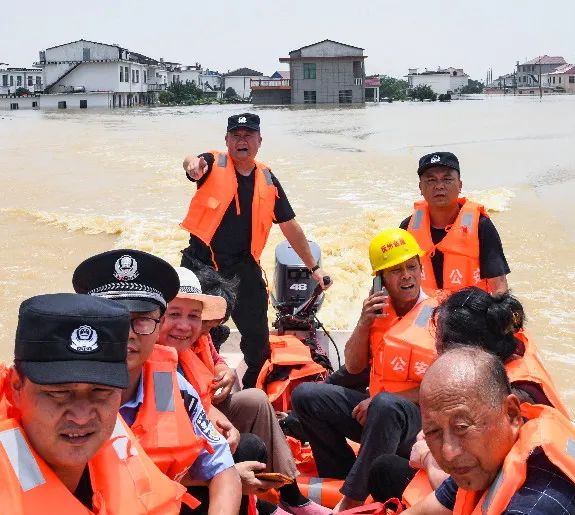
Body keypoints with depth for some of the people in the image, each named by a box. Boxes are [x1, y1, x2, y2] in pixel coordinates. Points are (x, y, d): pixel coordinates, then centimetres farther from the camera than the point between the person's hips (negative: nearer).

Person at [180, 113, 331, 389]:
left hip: (244, 270, 3)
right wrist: (194, 164, -54)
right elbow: (193, 162, -28)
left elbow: (290, 226, 13)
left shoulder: (267, 180, 7)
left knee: (258, 340, 8)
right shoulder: (214, 165, -2)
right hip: (202, 265, -3)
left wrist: (313, 267, 15)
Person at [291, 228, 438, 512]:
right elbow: (353, 366, 11)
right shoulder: (378, 310, 7)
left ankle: (350, 502, -30)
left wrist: (380, 400, -19)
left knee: (386, 405, -40)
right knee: (305, 395, -7)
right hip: (375, 406, 6)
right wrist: (364, 323, -8)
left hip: (419, 416, -6)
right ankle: (345, 476, -5)